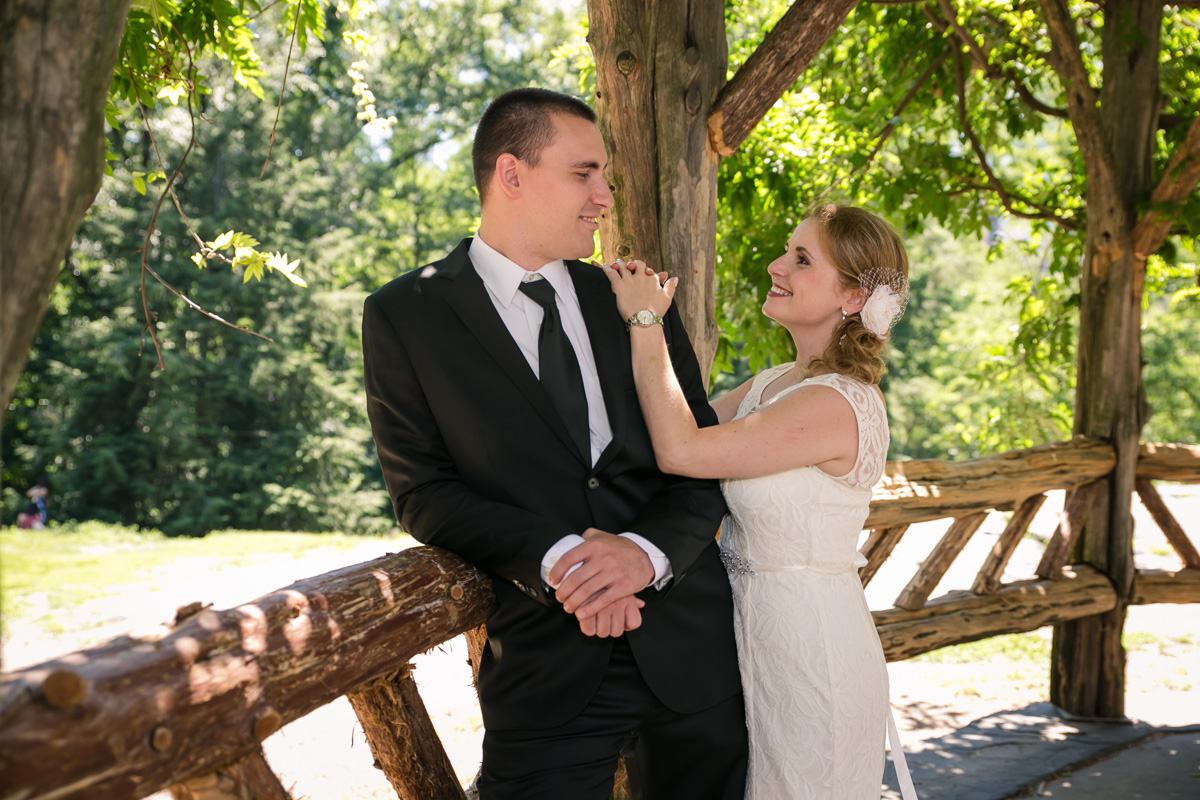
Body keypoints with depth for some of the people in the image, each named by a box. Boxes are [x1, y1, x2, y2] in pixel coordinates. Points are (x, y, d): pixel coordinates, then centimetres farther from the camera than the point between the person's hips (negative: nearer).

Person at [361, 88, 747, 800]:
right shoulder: (405, 316, 0)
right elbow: (423, 489, -5)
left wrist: (645, 552, -14)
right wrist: (555, 560, -18)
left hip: (692, 651, 4)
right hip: (545, 672, -3)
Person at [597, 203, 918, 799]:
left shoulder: (839, 405, -24)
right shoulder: (772, 384, 7)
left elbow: (680, 449, -28)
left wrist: (645, 322, -18)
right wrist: (643, 318, -5)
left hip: (808, 653, -9)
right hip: (759, 634, 9)